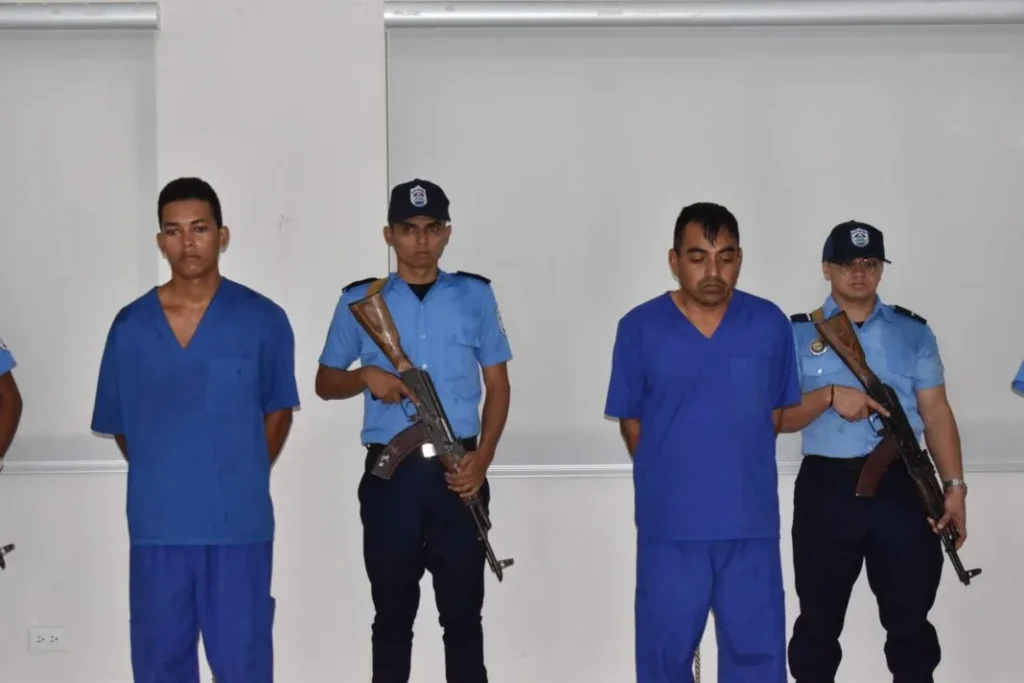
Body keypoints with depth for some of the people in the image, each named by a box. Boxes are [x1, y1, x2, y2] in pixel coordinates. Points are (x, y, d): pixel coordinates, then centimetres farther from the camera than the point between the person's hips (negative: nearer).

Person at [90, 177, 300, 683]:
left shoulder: (263, 320, -2)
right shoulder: (130, 326, 2)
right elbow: (119, 423, 12)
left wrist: (244, 479, 7)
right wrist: (159, 476, 8)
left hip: (239, 523, -2)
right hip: (157, 524, 2)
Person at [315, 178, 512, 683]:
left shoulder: (475, 296, 6)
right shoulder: (359, 300, 5)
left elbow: (497, 384, 7)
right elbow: (325, 382, 10)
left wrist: (483, 456, -7)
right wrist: (366, 377, -12)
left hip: (457, 472, 0)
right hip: (390, 472, 0)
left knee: (462, 609, 4)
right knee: (392, 609, 7)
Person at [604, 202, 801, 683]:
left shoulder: (770, 323, 1)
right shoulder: (639, 328, -3)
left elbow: (775, 412, 11)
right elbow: (630, 420, 5)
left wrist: (738, 468, 8)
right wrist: (669, 477, 6)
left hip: (751, 522, 1)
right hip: (668, 525, -1)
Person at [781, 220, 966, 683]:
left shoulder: (912, 331, 10)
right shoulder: (798, 334, 5)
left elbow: (936, 412, 6)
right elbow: (777, 417, 0)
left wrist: (953, 485, -3)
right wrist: (830, 395, -17)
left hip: (900, 485, 1)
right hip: (826, 488, -1)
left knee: (910, 618, 7)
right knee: (818, 620, 7)